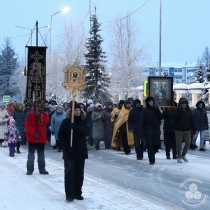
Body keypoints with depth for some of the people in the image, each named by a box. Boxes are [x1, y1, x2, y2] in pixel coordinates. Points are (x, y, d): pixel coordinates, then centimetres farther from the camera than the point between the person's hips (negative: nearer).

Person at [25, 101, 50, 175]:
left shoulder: (44, 114, 6)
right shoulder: (30, 114, -4)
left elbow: (46, 121, -13)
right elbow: (28, 125, -12)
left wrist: (40, 115, -20)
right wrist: (34, 133, -18)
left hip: (41, 138, 3)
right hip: (32, 137, -3)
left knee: (41, 154, 11)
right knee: (31, 154, 1)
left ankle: (42, 169, 19)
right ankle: (29, 170, 7)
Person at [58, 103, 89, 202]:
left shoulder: (83, 121, 5)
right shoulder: (66, 122, -2)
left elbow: (86, 132, -11)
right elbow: (61, 135, -2)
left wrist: (75, 127, -24)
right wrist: (67, 147, -12)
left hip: (80, 152, 3)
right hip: (69, 152, -3)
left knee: (79, 174, 6)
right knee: (69, 173, -9)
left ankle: (77, 193, 15)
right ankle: (69, 195, -7)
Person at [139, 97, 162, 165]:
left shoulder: (155, 110, 11)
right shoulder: (144, 111, -3)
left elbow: (160, 117, -2)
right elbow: (141, 123, -6)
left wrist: (156, 109, -9)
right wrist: (141, 133, -13)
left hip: (156, 130, 4)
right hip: (148, 131, -4)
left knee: (157, 144, 0)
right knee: (150, 146, -4)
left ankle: (152, 154, 28)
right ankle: (151, 160, 4)